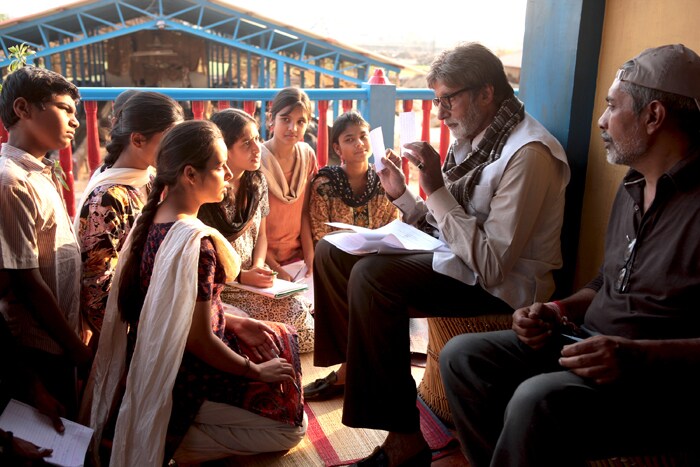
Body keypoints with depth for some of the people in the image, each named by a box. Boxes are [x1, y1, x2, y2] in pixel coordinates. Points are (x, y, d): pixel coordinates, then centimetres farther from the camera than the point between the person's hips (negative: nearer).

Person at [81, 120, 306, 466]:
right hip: (185, 378, -9)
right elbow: (200, 340, -25)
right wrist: (258, 371, -10)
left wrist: (236, 324, 8)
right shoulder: (197, 243, -29)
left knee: (283, 339, 25)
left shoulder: (154, 219, -1)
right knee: (291, 427, 5)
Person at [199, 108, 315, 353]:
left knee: (303, 305, -16)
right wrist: (241, 277, -19)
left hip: (251, 277, 6)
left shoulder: (257, 181, 6)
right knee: (293, 312, -21)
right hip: (219, 286, -6)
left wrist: (258, 268, -4)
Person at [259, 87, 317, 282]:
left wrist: (310, 257, -3)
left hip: (296, 254, 4)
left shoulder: (308, 156, 2)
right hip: (262, 259, -4)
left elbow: (304, 212, 6)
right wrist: (275, 268, -15)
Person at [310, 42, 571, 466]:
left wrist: (437, 190, -25)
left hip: (501, 286, -9)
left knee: (371, 276, -31)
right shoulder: (475, 140, 8)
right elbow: (443, 225, 13)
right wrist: (402, 196, -2)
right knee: (331, 252, 4)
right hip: (451, 256, 9)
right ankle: (349, 367, 18)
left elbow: (491, 265, -27)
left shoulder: (527, 153, -20)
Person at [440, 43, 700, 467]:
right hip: (589, 345, 8)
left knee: (538, 402, -34)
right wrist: (560, 311, 4)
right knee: (462, 356, -3)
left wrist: (637, 355, -28)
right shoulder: (632, 187, 13)